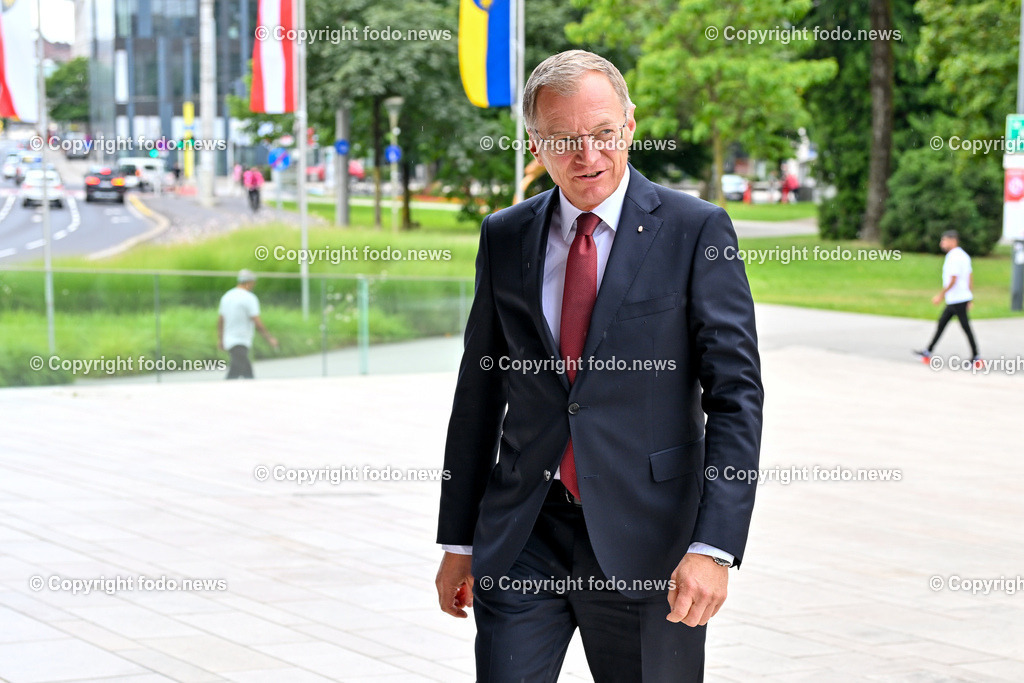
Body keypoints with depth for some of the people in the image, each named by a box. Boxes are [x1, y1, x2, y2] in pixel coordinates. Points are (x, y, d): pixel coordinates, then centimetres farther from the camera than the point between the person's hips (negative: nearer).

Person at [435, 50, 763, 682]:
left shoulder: (696, 232, -5)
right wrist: (459, 541, 12)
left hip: (646, 537, -2)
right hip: (522, 538, 3)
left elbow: (736, 393, -8)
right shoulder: (504, 238, 7)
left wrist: (714, 547, -17)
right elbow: (480, 390, 13)